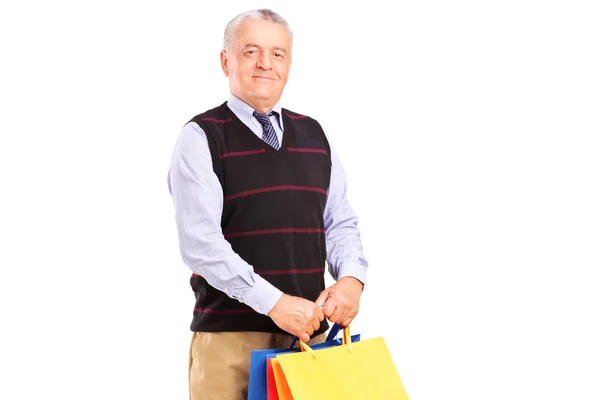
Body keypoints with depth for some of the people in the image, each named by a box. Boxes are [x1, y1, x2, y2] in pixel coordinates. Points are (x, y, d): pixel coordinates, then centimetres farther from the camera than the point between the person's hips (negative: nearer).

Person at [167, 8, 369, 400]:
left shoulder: (314, 135, 13)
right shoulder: (201, 137, -4)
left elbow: (341, 222, 13)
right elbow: (200, 242, -13)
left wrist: (351, 278, -7)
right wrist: (273, 302, -20)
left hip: (309, 330, 4)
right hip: (229, 335, -4)